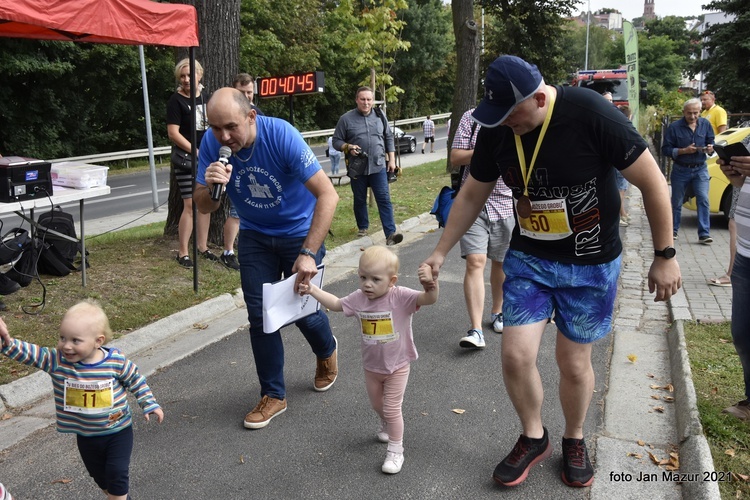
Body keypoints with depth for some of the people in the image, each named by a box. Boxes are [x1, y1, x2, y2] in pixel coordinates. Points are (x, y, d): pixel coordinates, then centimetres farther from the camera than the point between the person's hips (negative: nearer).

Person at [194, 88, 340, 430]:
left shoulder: (281, 135, -29)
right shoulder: (212, 144, -17)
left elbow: (328, 195, -30)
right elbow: (204, 208, -10)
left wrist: (308, 254, -33)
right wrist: (210, 186, -34)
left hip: (300, 231, -3)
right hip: (254, 236, 4)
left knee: (303, 311, 2)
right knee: (260, 314, 1)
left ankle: (326, 353, 38)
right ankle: (273, 395, 18)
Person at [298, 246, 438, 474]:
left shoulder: (401, 297, -27)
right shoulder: (359, 298, -12)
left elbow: (429, 299, -40)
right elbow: (336, 304, 5)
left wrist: (429, 284, -61)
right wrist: (313, 290, -1)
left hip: (397, 366, -5)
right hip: (371, 366, 5)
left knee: (392, 408, 0)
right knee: (377, 405, 25)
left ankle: (395, 450, 20)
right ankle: (387, 426, 57)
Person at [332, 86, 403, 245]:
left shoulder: (380, 115, 7)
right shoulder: (346, 119, -2)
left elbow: (388, 138, 12)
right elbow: (336, 141, 2)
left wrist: (392, 159, 6)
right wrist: (348, 147, -18)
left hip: (378, 166, 1)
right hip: (357, 168, 0)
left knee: (384, 199, -7)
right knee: (360, 200, 12)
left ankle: (391, 233, -11)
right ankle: (363, 227, 31)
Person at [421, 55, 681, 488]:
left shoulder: (590, 114, -22)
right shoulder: (497, 130, -8)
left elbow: (652, 180, -15)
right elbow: (472, 195, 5)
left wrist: (665, 255, -12)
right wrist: (441, 252, 4)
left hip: (590, 264, -3)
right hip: (528, 258, 3)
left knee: (574, 361, 7)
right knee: (516, 354, -5)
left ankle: (574, 440, 36)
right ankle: (533, 438, 23)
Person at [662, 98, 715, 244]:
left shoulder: (705, 124, 0)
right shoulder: (674, 127, -10)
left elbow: (711, 143, 9)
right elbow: (666, 150, -9)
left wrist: (710, 149, -15)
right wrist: (684, 151, -21)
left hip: (700, 169, 1)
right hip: (680, 170, -1)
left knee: (703, 200, -10)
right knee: (677, 202, 10)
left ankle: (704, 233, -7)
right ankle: (673, 230, 27)